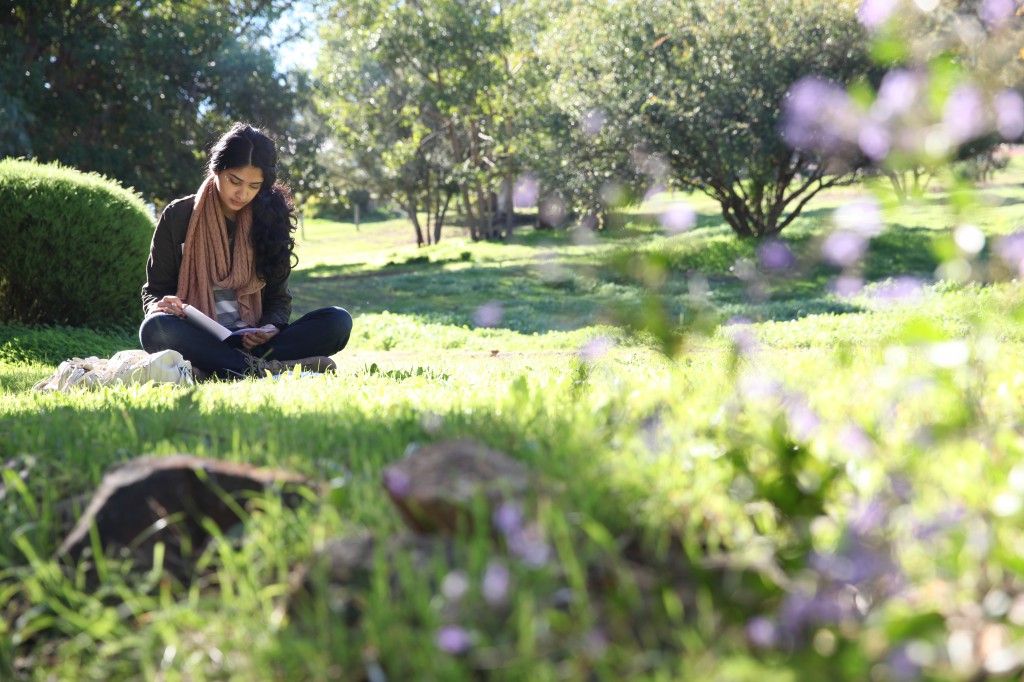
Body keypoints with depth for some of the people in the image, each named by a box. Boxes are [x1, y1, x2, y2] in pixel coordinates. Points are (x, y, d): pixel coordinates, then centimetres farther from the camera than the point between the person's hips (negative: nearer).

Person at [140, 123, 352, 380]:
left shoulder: (269, 220, 11)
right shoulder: (178, 217, 5)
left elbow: (279, 297, 13)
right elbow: (153, 291, 8)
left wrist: (272, 326, -10)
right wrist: (163, 307, -17)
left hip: (251, 339, 3)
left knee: (338, 321, -21)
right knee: (155, 329, -37)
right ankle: (267, 369, -36)